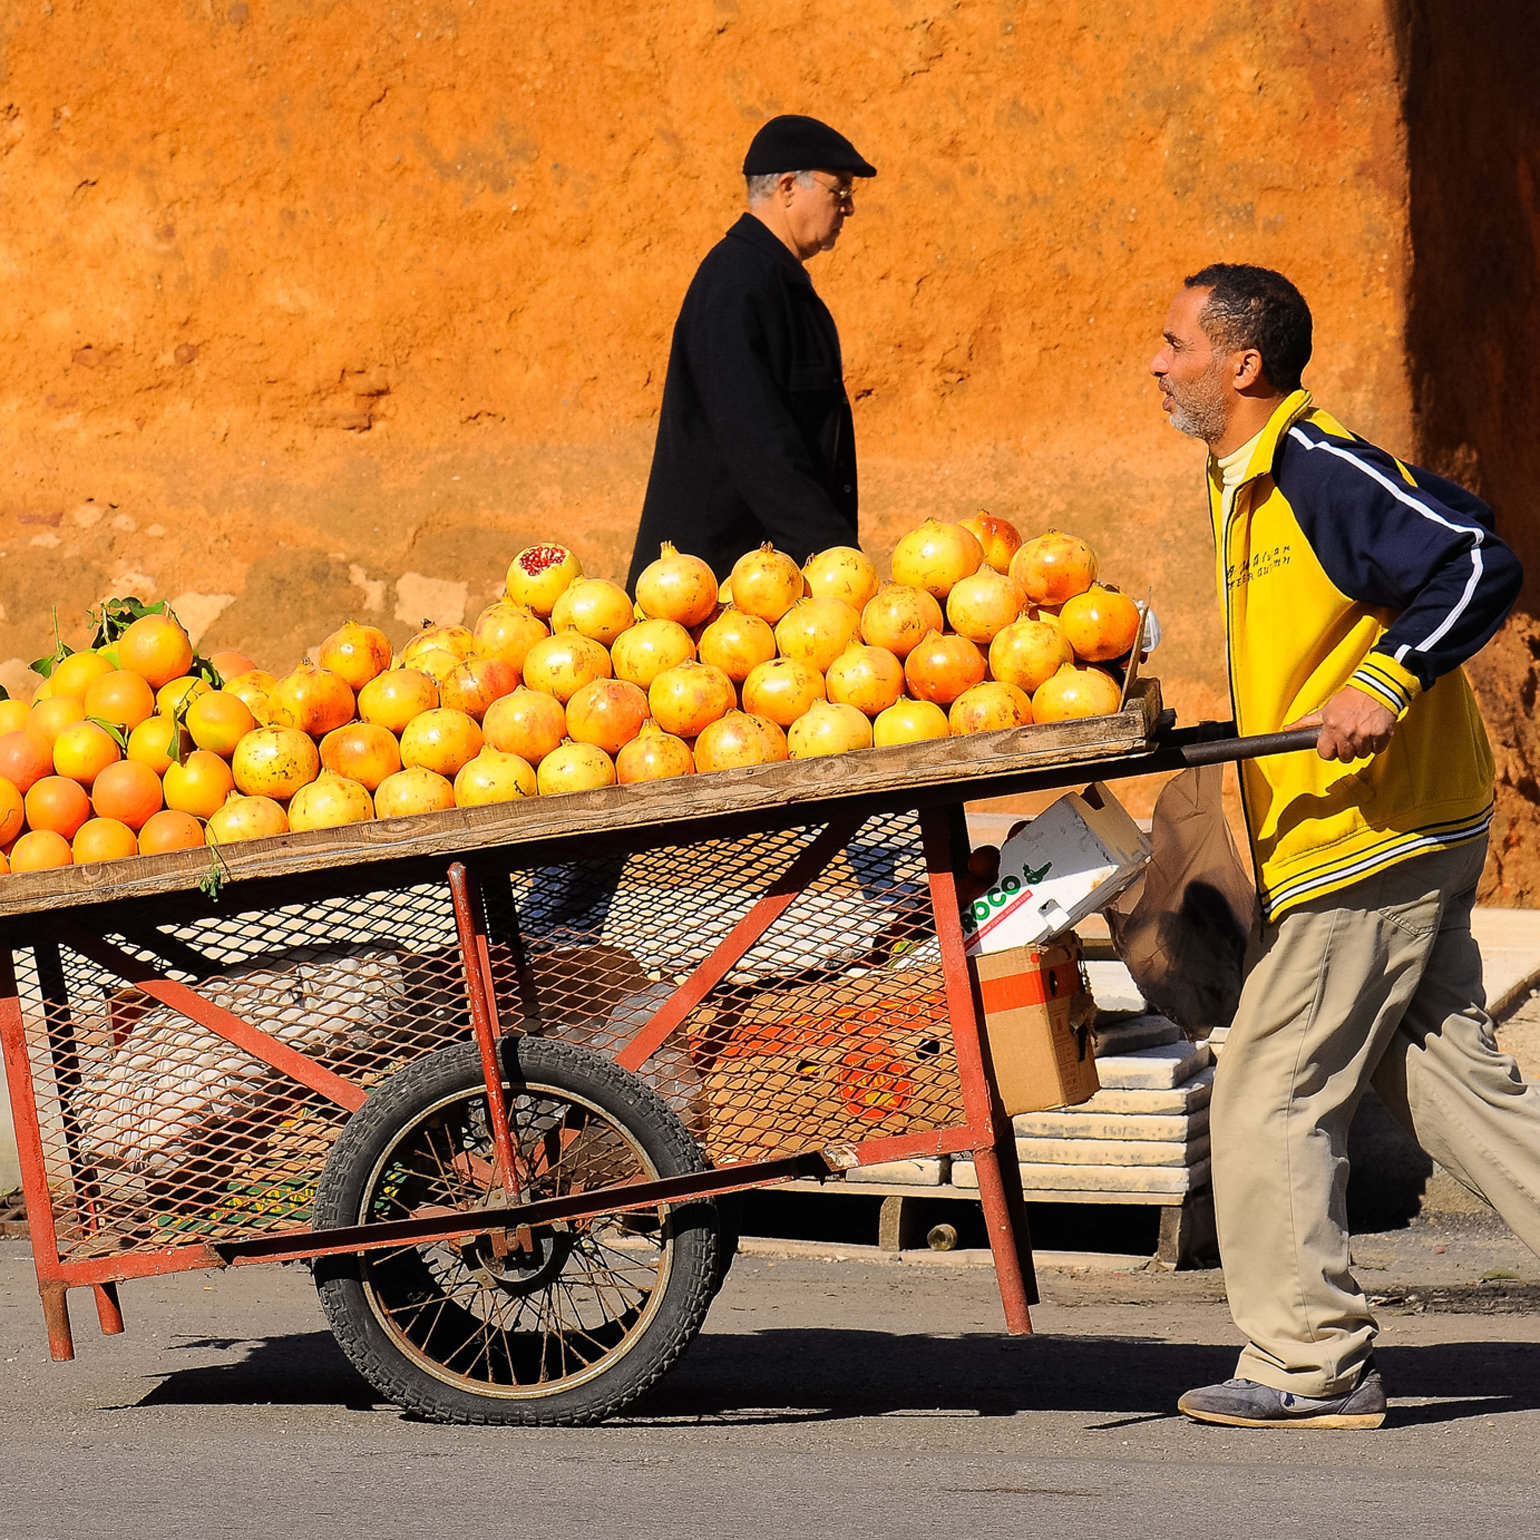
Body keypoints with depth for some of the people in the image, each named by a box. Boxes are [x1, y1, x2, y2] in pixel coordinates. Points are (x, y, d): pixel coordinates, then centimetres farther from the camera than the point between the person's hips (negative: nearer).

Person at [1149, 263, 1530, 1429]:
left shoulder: (1322, 471, -16)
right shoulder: (1247, 482, 15)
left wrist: (1388, 684, -26)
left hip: (1370, 833, -10)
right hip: (1405, 834, 10)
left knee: (1272, 1095, -5)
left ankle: (1309, 1363, 2)